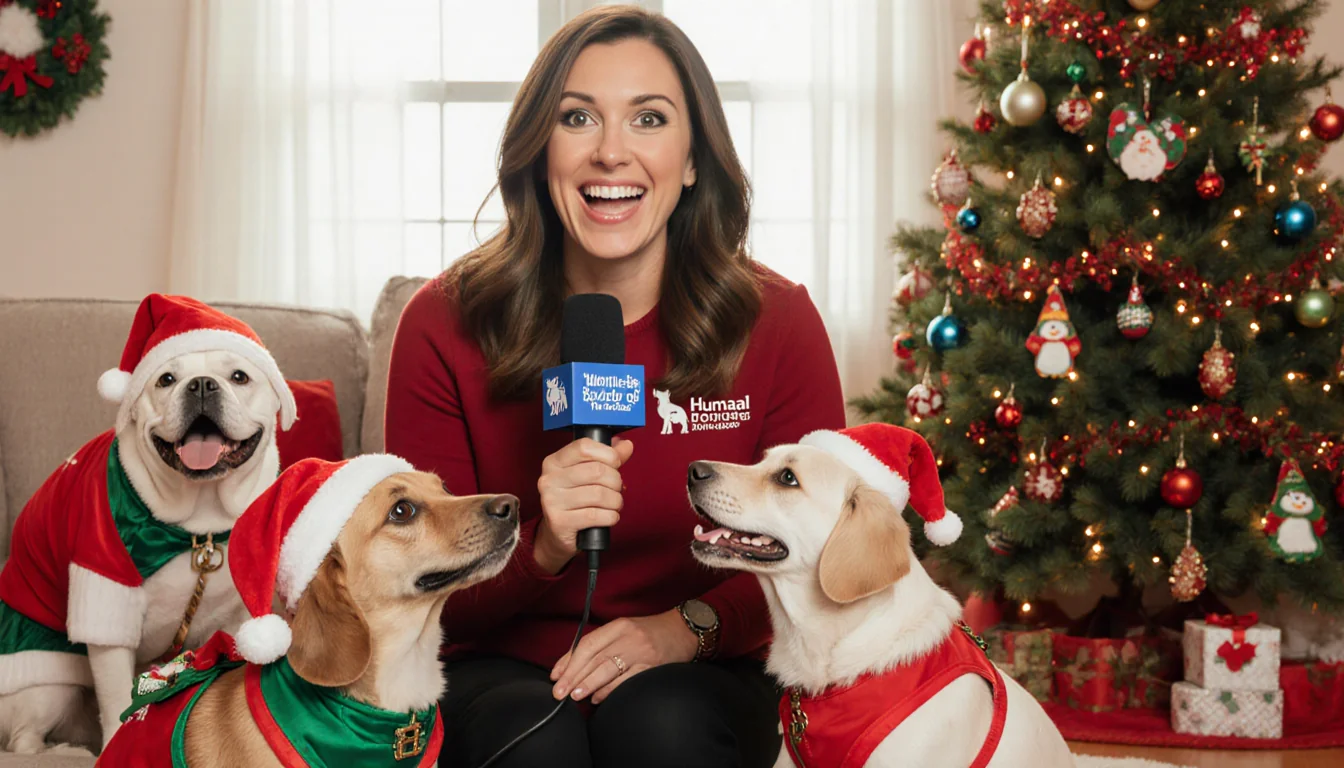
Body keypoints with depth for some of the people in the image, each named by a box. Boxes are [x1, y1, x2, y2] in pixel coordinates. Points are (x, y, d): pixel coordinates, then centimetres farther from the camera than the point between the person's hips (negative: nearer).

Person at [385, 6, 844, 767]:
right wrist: (542, 551, -25)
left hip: (703, 675, 1)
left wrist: (689, 627, -17)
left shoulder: (776, 321, -6)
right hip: (508, 670, 0)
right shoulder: (445, 325, -7)